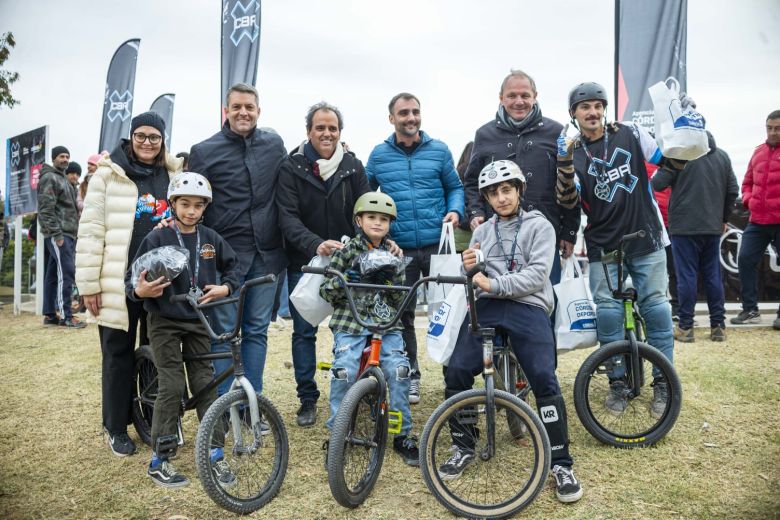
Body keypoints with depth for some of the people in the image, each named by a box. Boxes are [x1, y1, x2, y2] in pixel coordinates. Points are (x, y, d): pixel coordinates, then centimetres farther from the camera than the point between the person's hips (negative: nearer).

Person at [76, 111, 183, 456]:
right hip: (119, 283, -2)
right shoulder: (108, 175, 0)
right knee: (119, 353, 8)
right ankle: (117, 428, 22)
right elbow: (90, 231, -3)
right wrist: (89, 284, -7)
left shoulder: (175, 175, 9)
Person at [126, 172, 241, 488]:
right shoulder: (157, 238, -8)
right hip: (164, 322, -3)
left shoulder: (210, 239, 2)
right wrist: (140, 290, -29)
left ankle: (215, 454, 14)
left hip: (198, 322, 3)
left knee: (205, 385, 5)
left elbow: (231, 266, 16)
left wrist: (225, 287, -2)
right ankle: (159, 460, 10)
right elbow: (132, 279, -7)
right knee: (171, 387, -5)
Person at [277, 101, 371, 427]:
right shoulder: (292, 168, -6)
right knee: (304, 332, 6)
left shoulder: (352, 166, 2)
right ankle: (307, 399, 20)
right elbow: (288, 218, -15)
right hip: (304, 264, -1)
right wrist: (316, 244, -32)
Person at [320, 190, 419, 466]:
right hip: (350, 323, -2)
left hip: (386, 324, 2)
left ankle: (403, 435, 0)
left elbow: (400, 300, 13)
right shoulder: (345, 251, 6)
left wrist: (391, 279, -7)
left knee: (399, 370, -19)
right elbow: (325, 290, 3)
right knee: (344, 371, -24)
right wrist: (342, 281, -16)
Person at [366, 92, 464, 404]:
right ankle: (410, 375, 23)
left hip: (437, 245, 0)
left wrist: (455, 211, -7)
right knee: (402, 314, 8)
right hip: (398, 249, 1)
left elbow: (455, 187, 11)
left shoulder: (439, 150, 5)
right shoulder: (379, 155, 6)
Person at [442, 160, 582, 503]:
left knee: (545, 380, -18)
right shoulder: (482, 231, 20)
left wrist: (494, 284, -18)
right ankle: (463, 448, 9)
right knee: (456, 373, -13)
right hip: (486, 307, 3)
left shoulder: (539, 226, 7)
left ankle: (561, 464, -1)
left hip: (528, 307, -3)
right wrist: (469, 269, -6)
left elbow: (538, 275, -7)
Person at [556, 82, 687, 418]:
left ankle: (663, 383, 13)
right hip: (603, 245, 0)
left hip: (645, 238, 0)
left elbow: (673, 163, 4)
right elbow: (569, 202, -12)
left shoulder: (630, 134, 2)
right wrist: (565, 165, -26)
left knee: (656, 307, 0)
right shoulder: (571, 151, 2)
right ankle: (618, 383, 10)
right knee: (608, 311, -5)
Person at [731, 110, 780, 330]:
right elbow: (747, 182, 22)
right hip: (758, 221, 5)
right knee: (745, 260, 1)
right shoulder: (759, 151, 13)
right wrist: (748, 199, 5)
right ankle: (750, 310, 12)